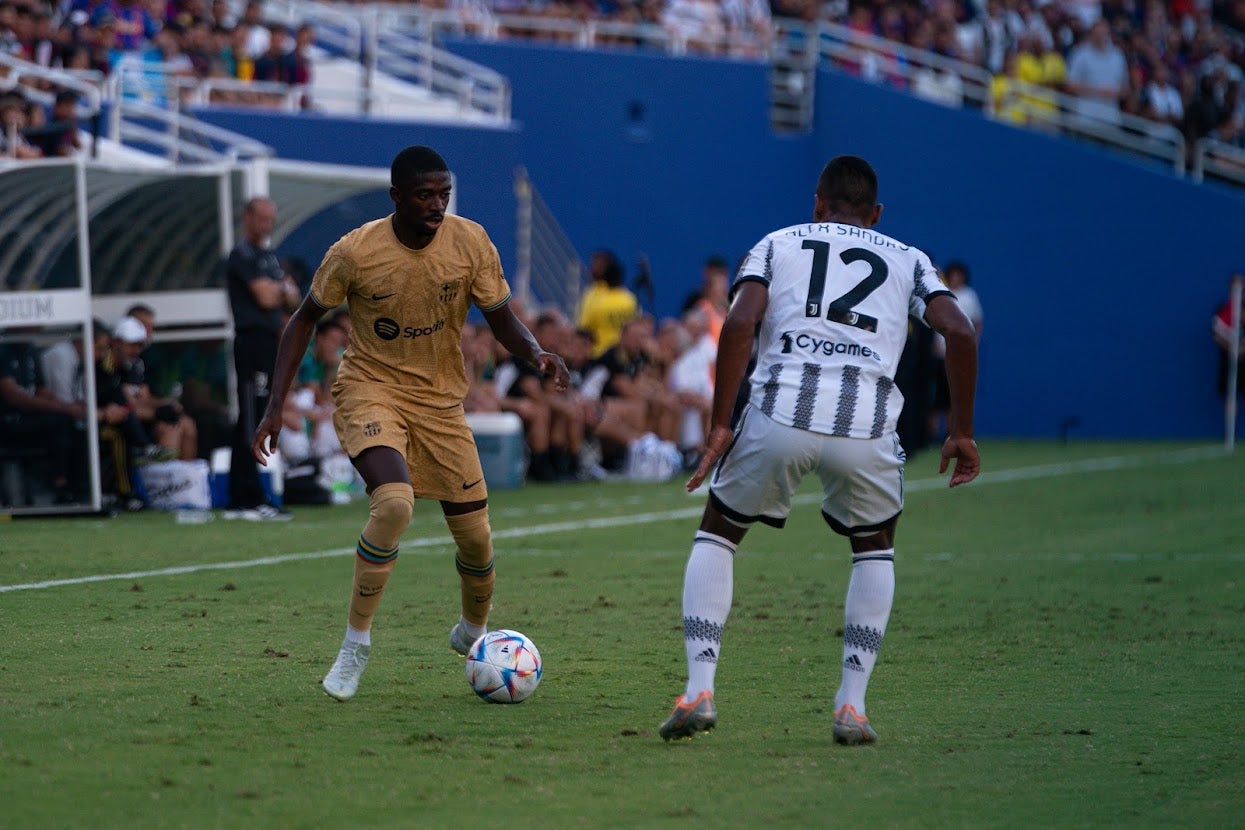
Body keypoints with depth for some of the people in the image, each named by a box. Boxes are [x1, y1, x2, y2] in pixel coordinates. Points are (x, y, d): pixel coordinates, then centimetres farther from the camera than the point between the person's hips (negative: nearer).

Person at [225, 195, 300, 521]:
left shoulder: (269, 257, 22)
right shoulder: (243, 255, -7)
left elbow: (293, 300, 19)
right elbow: (266, 297, -16)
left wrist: (279, 289, -2)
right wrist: (283, 286, 5)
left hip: (270, 344, 9)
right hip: (252, 340, -9)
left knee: (254, 422, 9)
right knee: (249, 421, -11)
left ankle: (247, 499, 11)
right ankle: (246, 499, -12)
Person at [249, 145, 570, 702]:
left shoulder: (470, 243, -10)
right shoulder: (355, 252, -16)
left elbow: (502, 321, -1)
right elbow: (304, 320, -2)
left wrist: (536, 354, -24)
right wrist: (276, 405, -8)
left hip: (441, 400, 3)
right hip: (370, 390, -3)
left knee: (475, 536, 3)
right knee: (394, 503, -30)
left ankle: (473, 632, 36)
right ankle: (356, 641, -16)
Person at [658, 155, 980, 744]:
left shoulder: (777, 244, 21)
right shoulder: (907, 260, 24)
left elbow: (739, 323, 3)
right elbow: (959, 332, 7)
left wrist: (720, 425, 3)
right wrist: (962, 432, 14)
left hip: (779, 413, -1)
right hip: (867, 425, 1)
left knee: (716, 535, 22)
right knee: (874, 548, 28)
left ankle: (699, 690, 6)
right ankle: (852, 703, 14)